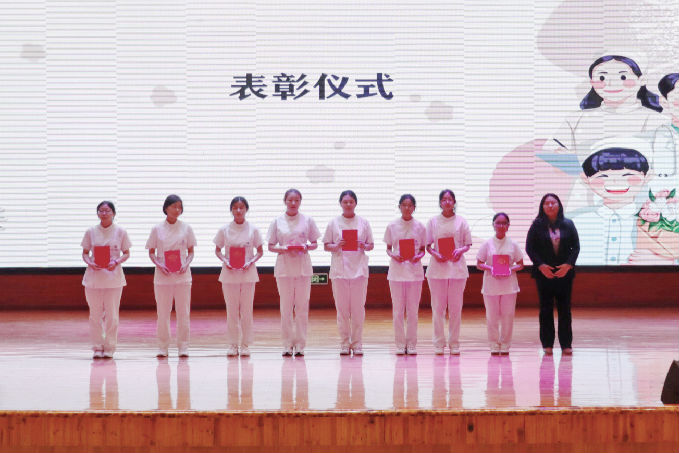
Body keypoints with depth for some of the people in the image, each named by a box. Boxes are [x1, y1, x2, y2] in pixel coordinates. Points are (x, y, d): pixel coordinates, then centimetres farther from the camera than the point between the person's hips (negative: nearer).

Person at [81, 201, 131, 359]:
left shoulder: (120, 232, 2)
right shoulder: (91, 232, 5)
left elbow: (126, 253, 6)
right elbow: (85, 252, 10)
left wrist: (116, 262, -13)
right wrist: (89, 263, -11)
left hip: (113, 277, -1)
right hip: (94, 276, 1)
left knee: (111, 314, 1)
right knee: (95, 314, 4)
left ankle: (109, 348, 10)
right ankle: (97, 348, 13)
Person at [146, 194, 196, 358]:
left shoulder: (186, 228, 5)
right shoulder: (157, 229, 3)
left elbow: (191, 251, 8)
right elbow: (151, 252, 7)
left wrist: (186, 264, -10)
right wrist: (158, 264, -11)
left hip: (182, 275, 0)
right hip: (163, 275, 0)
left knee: (183, 312, -1)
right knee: (163, 312, 1)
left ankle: (183, 346, 6)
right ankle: (162, 347, 9)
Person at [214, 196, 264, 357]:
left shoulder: (253, 229, 2)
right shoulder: (224, 230, 3)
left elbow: (260, 251, 6)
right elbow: (217, 250, 9)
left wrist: (251, 262, -11)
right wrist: (224, 260, -9)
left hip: (247, 273, 0)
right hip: (229, 274, 0)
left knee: (247, 310, 1)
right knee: (231, 310, 2)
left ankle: (245, 345, 8)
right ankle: (232, 345, 9)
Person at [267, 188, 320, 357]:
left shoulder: (307, 221, 5)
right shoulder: (277, 222, 5)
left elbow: (315, 244, 10)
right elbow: (271, 246, 6)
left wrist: (307, 247, -11)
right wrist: (283, 249, -13)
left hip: (303, 267, 0)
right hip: (284, 267, 0)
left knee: (302, 306, 0)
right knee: (286, 306, 0)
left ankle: (300, 344, 5)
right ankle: (287, 344, 6)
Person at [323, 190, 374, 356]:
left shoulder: (363, 222, 8)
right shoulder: (333, 223, 7)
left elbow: (371, 245, 11)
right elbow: (326, 246, 7)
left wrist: (364, 246, -11)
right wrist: (336, 246, -12)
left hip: (359, 269, 0)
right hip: (339, 269, 0)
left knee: (358, 308, -1)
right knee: (342, 308, 0)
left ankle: (357, 343, 6)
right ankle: (344, 343, 8)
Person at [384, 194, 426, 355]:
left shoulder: (419, 227, 4)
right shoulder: (392, 226, 4)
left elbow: (423, 249, 9)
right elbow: (388, 248, 8)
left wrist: (419, 256, -12)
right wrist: (394, 256, -12)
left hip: (415, 271, 0)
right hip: (397, 271, 0)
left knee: (413, 310, 2)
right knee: (397, 310, 2)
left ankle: (411, 344, 10)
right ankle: (400, 344, 9)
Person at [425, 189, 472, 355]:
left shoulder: (461, 221, 6)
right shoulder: (433, 221, 6)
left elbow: (468, 244, 9)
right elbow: (427, 245, 8)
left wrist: (461, 250, -12)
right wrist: (434, 253, -12)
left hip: (457, 267, 0)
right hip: (438, 267, 0)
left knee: (455, 307, 1)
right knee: (438, 307, 0)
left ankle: (454, 343, 8)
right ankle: (439, 343, 7)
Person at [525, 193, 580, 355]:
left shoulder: (568, 225, 6)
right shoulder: (537, 226, 3)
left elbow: (576, 247, 5)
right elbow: (529, 248, 0)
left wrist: (568, 265, -10)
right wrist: (541, 265, -11)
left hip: (564, 273, 1)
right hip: (544, 273, -1)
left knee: (565, 308, 1)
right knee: (546, 309, 1)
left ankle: (566, 344, 6)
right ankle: (547, 344, 6)